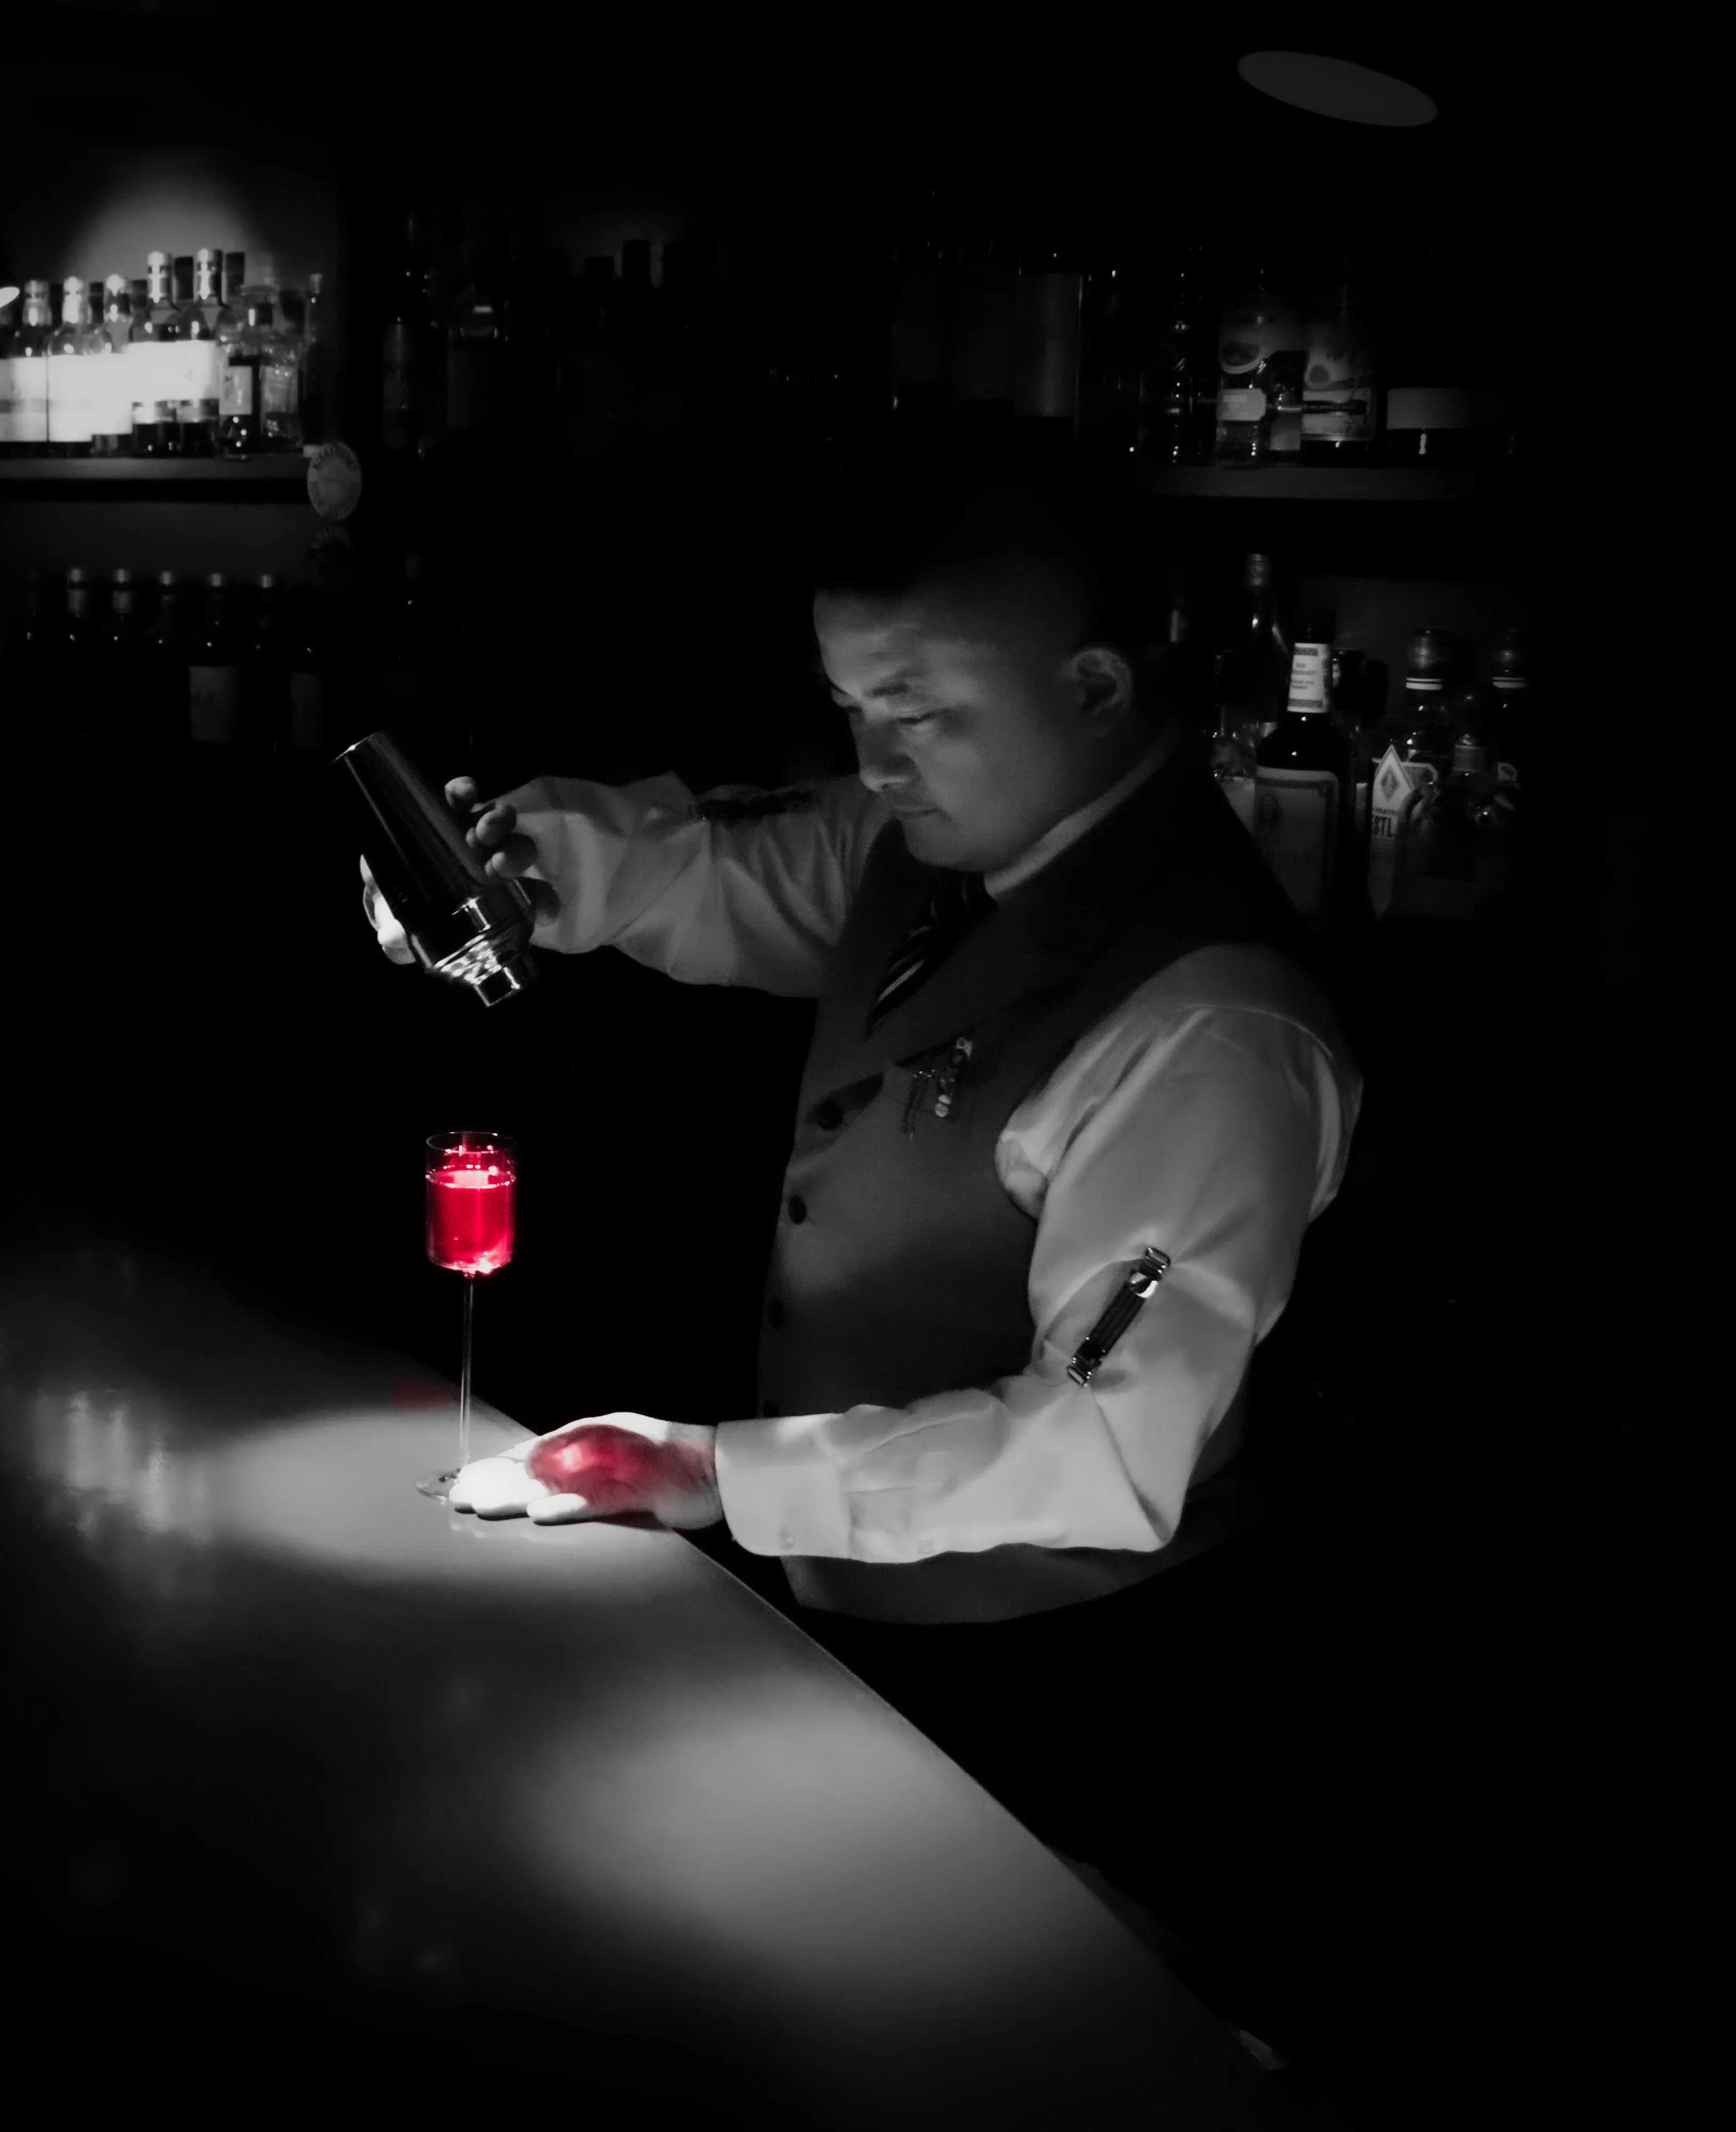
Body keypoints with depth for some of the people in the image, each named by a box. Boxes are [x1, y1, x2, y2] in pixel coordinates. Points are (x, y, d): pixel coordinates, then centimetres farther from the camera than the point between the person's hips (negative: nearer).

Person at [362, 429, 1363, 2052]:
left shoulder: (1209, 1023, -29)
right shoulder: (935, 841, -4)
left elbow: (1112, 1447, -31)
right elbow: (736, 884, 11)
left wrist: (724, 1477, -34)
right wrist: (557, 855, -11)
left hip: (1042, 1695, -8)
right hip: (853, 1615, 8)